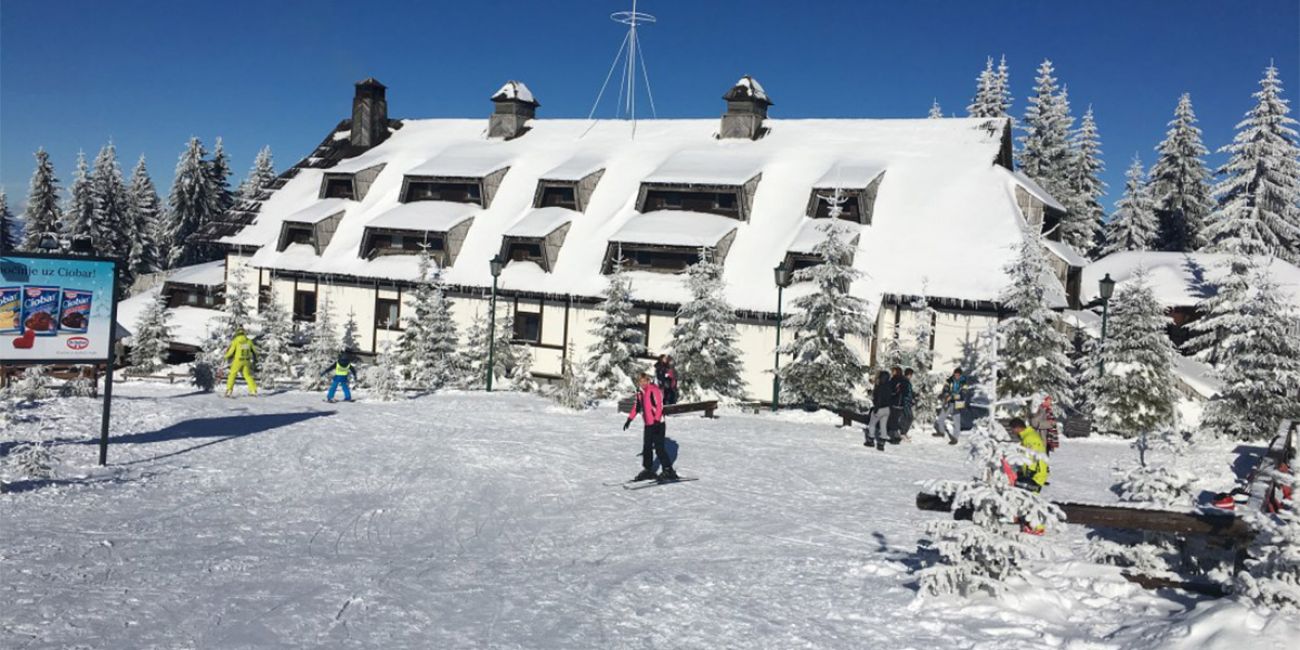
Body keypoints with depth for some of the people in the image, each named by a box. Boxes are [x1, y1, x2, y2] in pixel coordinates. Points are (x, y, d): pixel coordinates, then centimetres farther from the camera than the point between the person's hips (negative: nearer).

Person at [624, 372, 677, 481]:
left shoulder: (654, 390, -14)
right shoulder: (640, 392, 12)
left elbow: (659, 406, -21)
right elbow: (636, 406, 23)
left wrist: (657, 421, -29)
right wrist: (629, 419, 23)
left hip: (658, 424, -8)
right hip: (648, 425, 8)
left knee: (659, 448, -10)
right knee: (647, 448, 11)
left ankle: (668, 471, -5)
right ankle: (648, 470, 21)